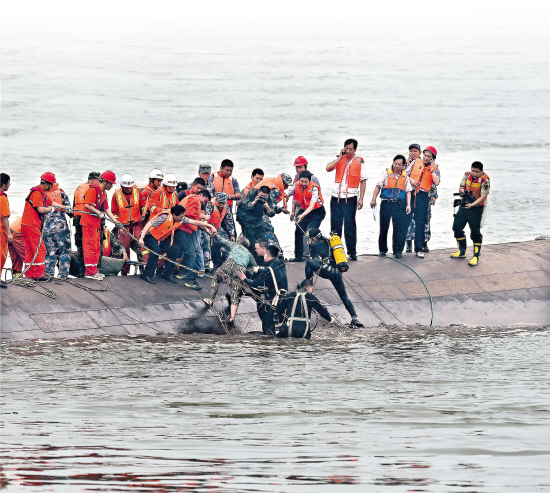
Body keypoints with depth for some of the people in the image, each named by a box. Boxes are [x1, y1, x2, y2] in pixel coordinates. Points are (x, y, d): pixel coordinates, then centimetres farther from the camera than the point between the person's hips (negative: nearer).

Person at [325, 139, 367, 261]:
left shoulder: (360, 162, 2)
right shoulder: (339, 159, 10)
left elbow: (363, 181, 2)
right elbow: (328, 168, -6)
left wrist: (361, 198, -5)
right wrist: (340, 158, -9)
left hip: (350, 198, -3)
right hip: (336, 197, 3)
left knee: (349, 224, -4)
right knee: (335, 225, 5)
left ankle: (352, 252, 1)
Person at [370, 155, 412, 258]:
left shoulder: (405, 176, 12)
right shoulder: (387, 173, 6)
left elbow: (408, 191, 12)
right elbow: (378, 186, 5)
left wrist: (408, 205, 1)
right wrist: (374, 199, -3)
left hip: (399, 204, 1)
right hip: (386, 203, -1)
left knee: (399, 228, -6)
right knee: (384, 227, 2)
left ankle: (398, 251, 0)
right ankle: (383, 249, 15)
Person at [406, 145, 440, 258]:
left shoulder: (435, 168, 6)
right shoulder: (415, 163, 9)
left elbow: (436, 183, -7)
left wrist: (432, 169, -8)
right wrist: (411, 180, -11)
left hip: (423, 195, -1)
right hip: (410, 193, 1)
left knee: (420, 223, -3)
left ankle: (419, 249, 1)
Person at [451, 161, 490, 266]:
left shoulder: (484, 180, -18)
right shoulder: (467, 175, -1)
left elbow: (483, 197, -22)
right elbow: (461, 188, 6)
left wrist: (472, 205, -34)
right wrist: (464, 191, -18)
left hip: (477, 207, -7)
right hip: (464, 206, 7)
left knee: (475, 232, -7)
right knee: (457, 226, 10)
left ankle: (476, 256, 1)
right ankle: (462, 251, 26)